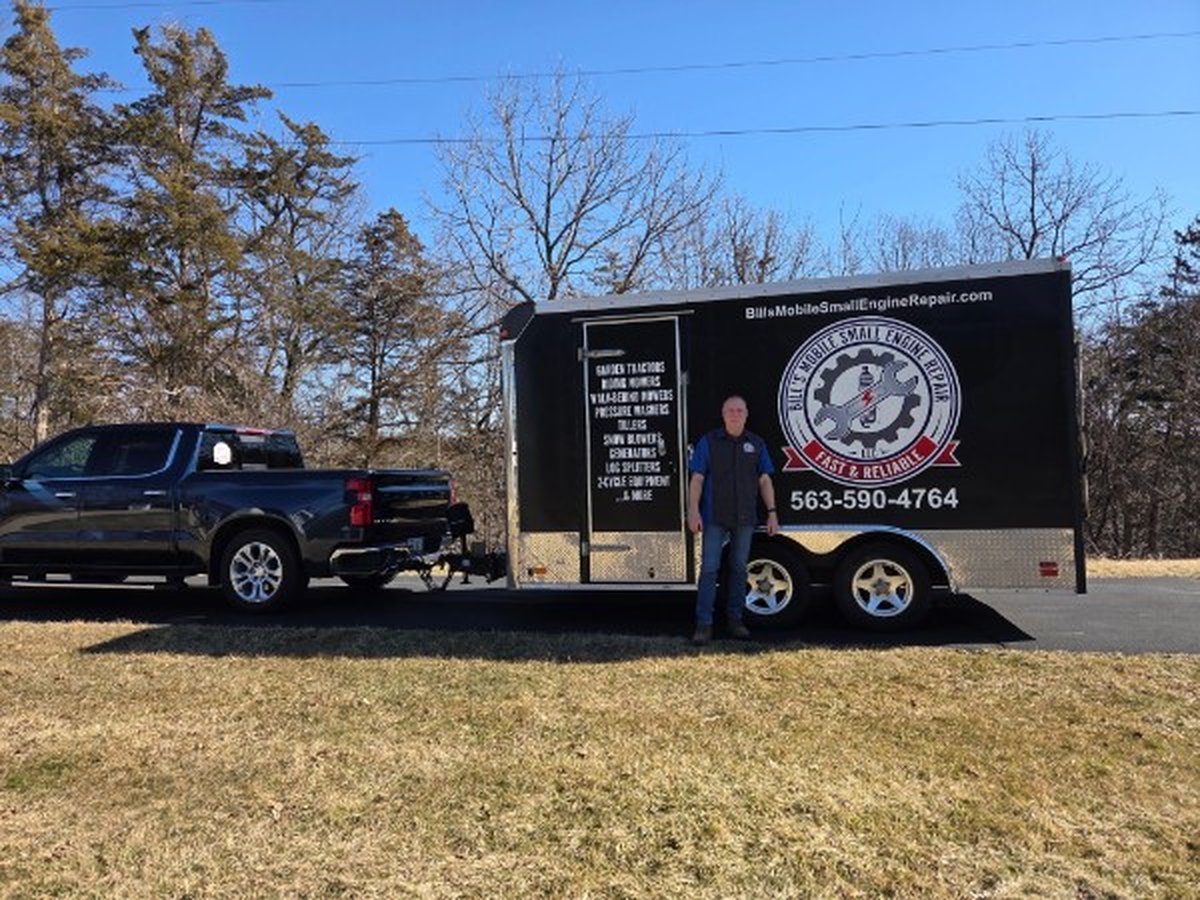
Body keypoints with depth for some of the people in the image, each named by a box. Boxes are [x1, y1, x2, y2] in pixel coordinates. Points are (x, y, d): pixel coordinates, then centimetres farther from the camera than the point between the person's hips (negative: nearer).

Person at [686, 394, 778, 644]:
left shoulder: (756, 444, 8)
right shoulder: (708, 441, 0)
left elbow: (765, 480, 9)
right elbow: (697, 479, -3)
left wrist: (772, 512, 3)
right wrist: (693, 511, -11)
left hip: (745, 518, 3)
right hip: (714, 518, -3)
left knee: (739, 568, 11)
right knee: (709, 569, -5)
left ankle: (735, 620, 22)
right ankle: (704, 625, -1)